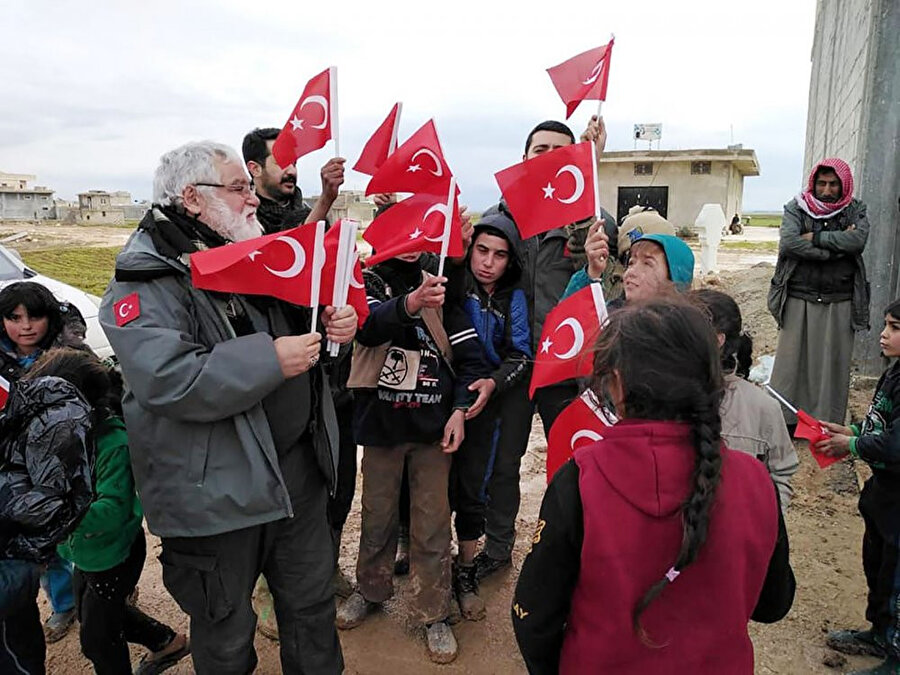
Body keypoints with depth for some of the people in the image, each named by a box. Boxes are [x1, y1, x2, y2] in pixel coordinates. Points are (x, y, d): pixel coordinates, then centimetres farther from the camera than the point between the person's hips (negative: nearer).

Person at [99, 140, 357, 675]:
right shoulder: (147, 282, -16)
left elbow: (303, 316, 21)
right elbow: (167, 381, -30)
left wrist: (335, 323, -3)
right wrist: (272, 359, -28)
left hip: (300, 468, 7)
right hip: (216, 490, -6)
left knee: (313, 601, 22)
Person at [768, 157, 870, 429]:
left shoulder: (856, 210, 8)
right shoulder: (796, 208, 3)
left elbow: (858, 240, -13)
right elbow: (789, 243, -16)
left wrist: (814, 238, -13)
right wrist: (837, 246, -13)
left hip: (839, 303, 1)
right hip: (799, 299, -1)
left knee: (833, 364, 4)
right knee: (790, 361, 1)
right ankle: (782, 421, 9)